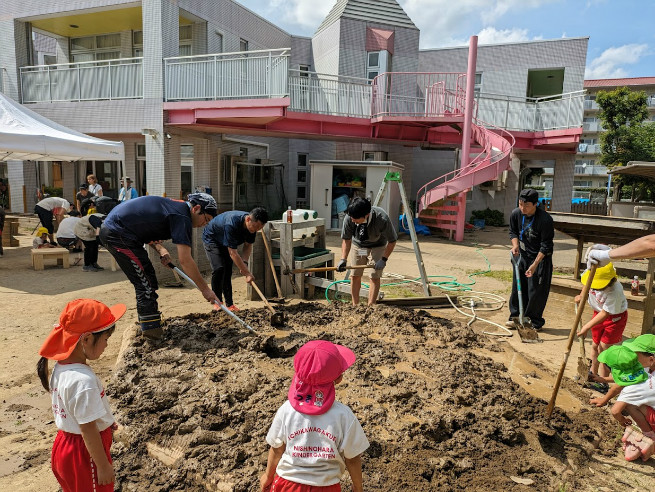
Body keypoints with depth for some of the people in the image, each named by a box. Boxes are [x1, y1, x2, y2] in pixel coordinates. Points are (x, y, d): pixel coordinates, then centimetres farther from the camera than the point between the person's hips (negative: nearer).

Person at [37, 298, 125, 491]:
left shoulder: (59, 367, -5)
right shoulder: (84, 380, -32)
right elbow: (88, 429, -25)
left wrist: (104, 421, 20)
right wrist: (103, 466, -15)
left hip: (64, 447, 8)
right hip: (85, 453, -8)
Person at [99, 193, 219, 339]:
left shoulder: (173, 205, 12)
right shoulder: (182, 217, -18)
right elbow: (185, 260, -22)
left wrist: (160, 249, 5)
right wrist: (205, 289, -17)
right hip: (117, 233, -10)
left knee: (146, 280, 16)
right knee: (146, 284, -7)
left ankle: (148, 326, 26)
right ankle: (151, 329, -3)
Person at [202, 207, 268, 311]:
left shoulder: (253, 224, -20)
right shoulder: (231, 224, -43)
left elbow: (248, 245, -5)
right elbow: (233, 253, -40)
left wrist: (244, 263, -21)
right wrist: (247, 273, -39)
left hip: (225, 242, 6)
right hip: (211, 239, -6)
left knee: (228, 270, -1)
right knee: (219, 268, -20)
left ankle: (229, 304, 1)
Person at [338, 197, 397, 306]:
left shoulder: (382, 219, -39)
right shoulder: (349, 218, -33)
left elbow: (392, 240, -22)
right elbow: (346, 240, -16)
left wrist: (384, 259, -26)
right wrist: (343, 259, -26)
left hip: (378, 245, -2)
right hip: (358, 243, 2)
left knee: (375, 277, -7)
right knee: (355, 275, 4)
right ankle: (355, 305, 18)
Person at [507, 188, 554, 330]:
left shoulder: (545, 219, -25)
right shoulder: (515, 214, -10)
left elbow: (546, 246, -20)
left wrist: (535, 264, -25)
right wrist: (515, 244, -13)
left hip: (540, 257, -5)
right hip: (522, 255, 5)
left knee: (536, 290, 0)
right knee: (518, 287, 10)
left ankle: (535, 321, 14)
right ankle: (516, 316, 23)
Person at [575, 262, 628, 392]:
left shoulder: (615, 291, -37)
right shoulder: (592, 275, -22)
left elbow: (605, 313, -29)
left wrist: (587, 327, -27)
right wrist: (581, 296, 0)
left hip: (615, 317, -6)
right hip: (598, 312, 7)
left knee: (603, 348, -8)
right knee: (595, 345, 16)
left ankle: (602, 382, 3)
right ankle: (594, 374, 35)